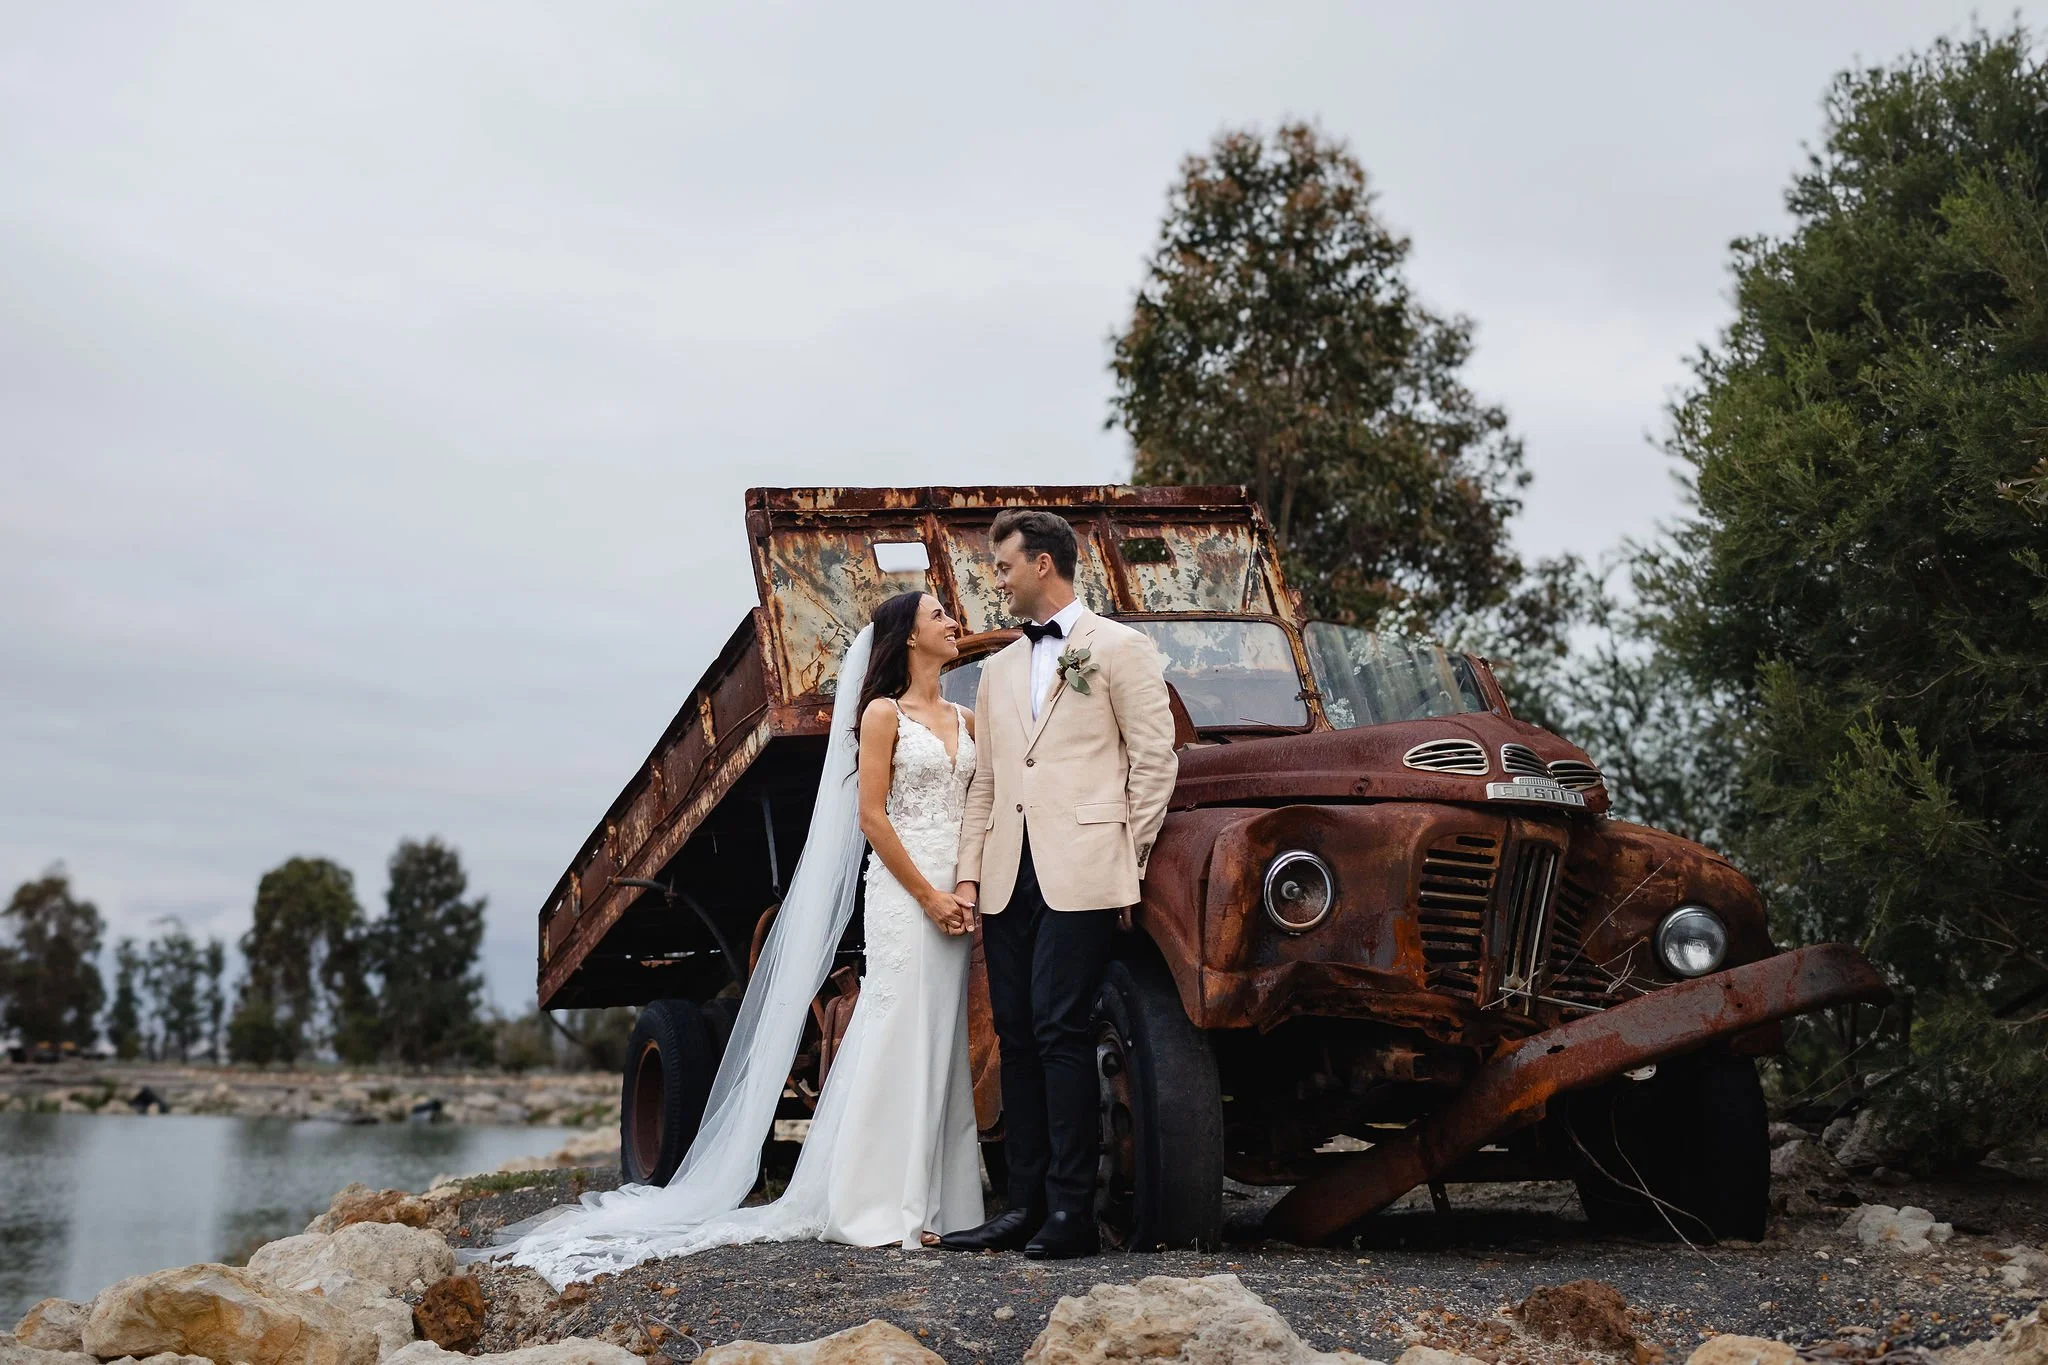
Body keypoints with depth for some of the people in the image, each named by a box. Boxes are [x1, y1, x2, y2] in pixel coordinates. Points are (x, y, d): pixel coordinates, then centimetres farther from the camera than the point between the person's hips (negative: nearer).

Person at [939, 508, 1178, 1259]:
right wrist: (970, 875, 10)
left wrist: (1128, 859, -4)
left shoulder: (1120, 648, 3)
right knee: (1018, 1036, 5)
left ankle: (1071, 1210, -8)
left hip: (1080, 871, -6)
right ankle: (1026, 1203, 9)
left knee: (1060, 1030, -11)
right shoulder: (999, 670, 21)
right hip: (1009, 877, 6)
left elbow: (1155, 758, 0)